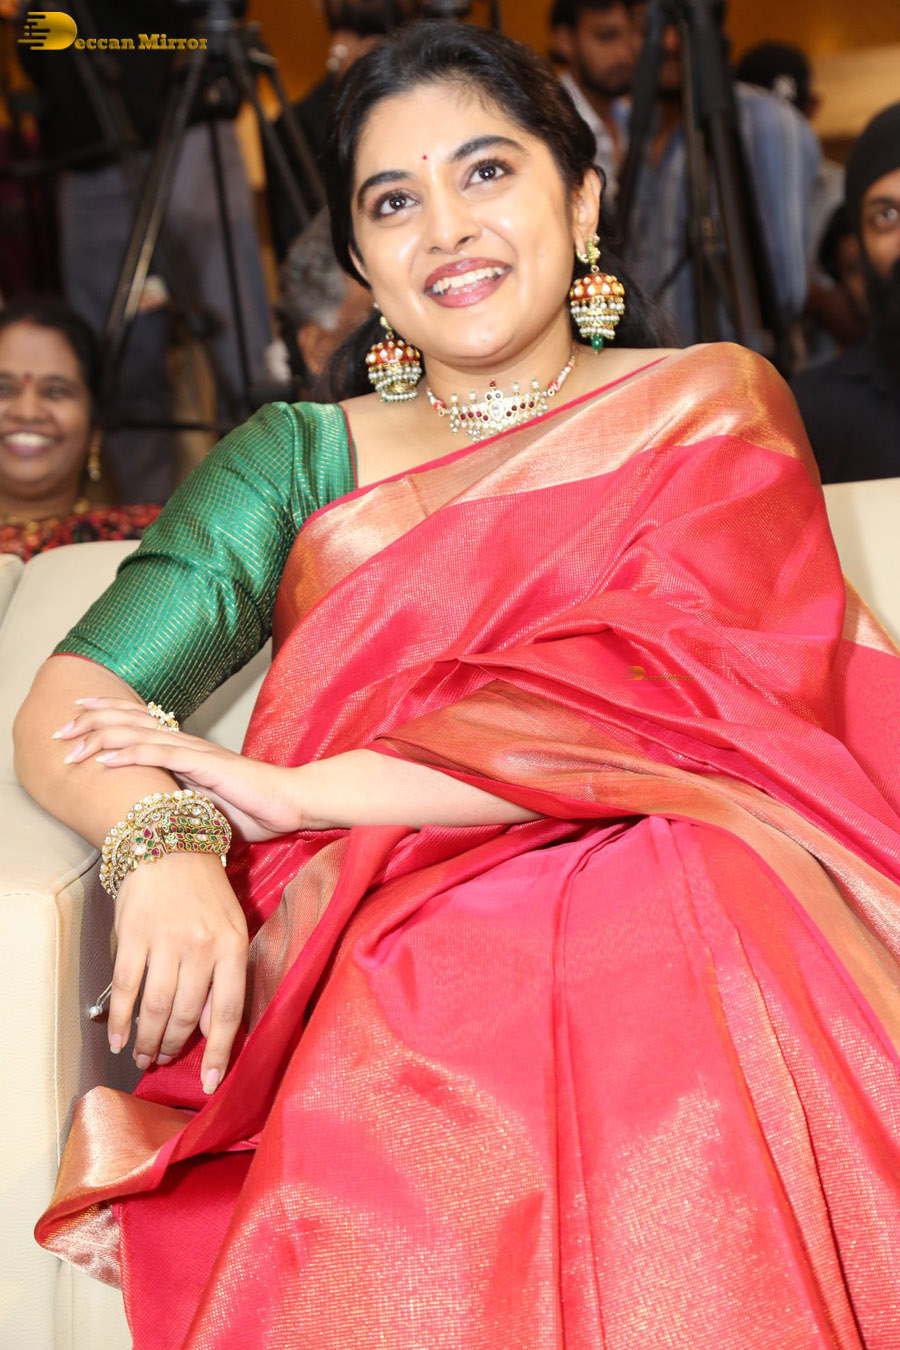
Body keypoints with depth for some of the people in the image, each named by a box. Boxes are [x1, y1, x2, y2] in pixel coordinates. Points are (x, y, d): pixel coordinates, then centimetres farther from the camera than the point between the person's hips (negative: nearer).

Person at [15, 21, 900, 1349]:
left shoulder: (712, 401, 17)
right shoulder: (303, 457, 20)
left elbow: (681, 702, -2)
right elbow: (65, 709, 10)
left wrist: (294, 791, -7)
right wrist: (164, 844, -15)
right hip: (391, 956, 0)